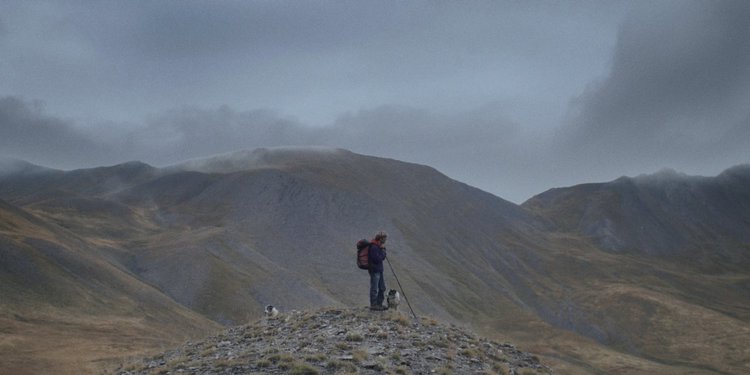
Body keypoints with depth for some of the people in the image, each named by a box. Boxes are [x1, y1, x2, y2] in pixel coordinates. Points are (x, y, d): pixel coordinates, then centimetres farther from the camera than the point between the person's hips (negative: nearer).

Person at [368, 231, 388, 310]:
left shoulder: (378, 246, 11)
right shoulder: (373, 247, -21)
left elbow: (383, 257, 13)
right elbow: (378, 259, -25)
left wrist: (383, 249, -3)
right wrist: (383, 249, -16)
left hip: (379, 270, 10)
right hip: (375, 270, -10)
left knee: (382, 288, 16)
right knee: (374, 288, -1)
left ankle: (379, 304, 25)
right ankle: (373, 305, 8)